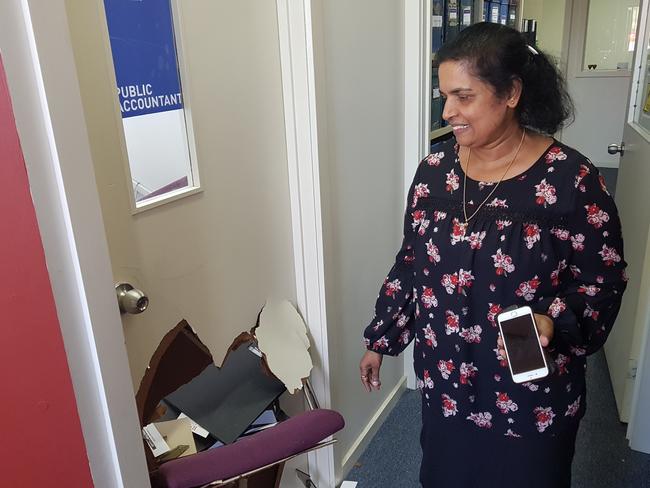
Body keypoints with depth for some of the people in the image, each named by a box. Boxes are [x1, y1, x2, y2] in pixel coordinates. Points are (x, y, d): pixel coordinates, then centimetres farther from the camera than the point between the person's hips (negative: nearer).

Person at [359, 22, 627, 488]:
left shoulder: (570, 178, -17)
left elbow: (603, 280, -9)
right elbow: (410, 263, 4)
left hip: (531, 403, -3)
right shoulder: (436, 167, -4)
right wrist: (380, 339, 9)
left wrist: (554, 324, -28)